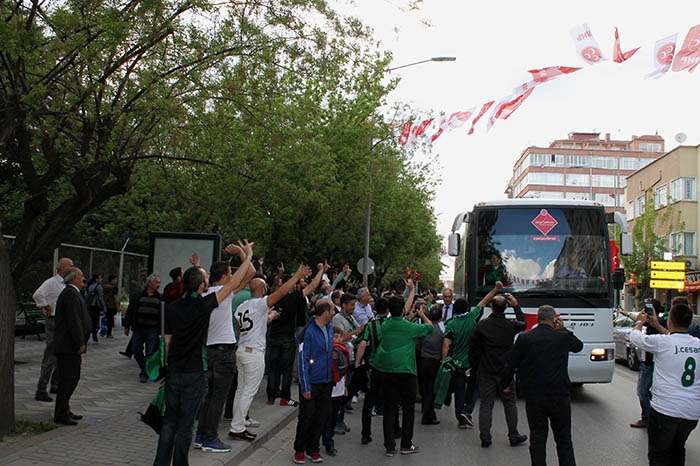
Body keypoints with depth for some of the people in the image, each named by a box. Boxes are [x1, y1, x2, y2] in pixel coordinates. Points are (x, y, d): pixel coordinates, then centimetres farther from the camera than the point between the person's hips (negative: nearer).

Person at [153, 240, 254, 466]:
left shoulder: (172, 307, 3)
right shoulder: (202, 305, -13)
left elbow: (167, 340, 11)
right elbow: (232, 284, -11)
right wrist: (248, 256, -5)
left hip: (173, 371, 5)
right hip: (194, 373, -5)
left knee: (169, 420, 13)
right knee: (185, 424, 4)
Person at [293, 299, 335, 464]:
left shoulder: (330, 329, 7)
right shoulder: (307, 332, -16)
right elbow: (303, 360, -15)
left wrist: (334, 377, 15)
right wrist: (305, 387, -15)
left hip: (327, 382, 6)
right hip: (312, 383, -6)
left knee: (322, 416, 10)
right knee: (306, 417, 3)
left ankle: (313, 449, 23)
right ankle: (299, 450, 19)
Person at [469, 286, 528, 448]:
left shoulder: (482, 325, -9)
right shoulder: (511, 325, -7)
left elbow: (473, 347, -4)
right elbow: (523, 323, 18)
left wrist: (474, 364, 10)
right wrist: (516, 306, 14)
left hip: (486, 371, -1)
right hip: (505, 371, 1)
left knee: (486, 404, 4)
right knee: (509, 403, 13)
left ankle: (485, 438, 4)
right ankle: (514, 436, 19)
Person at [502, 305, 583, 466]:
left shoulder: (524, 338, -4)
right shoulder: (563, 337, -4)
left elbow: (511, 365, 2)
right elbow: (579, 345, 20)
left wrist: (505, 384, 17)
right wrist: (563, 330, 16)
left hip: (533, 397, 0)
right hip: (559, 397, 0)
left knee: (537, 437, 8)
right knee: (563, 438, 13)